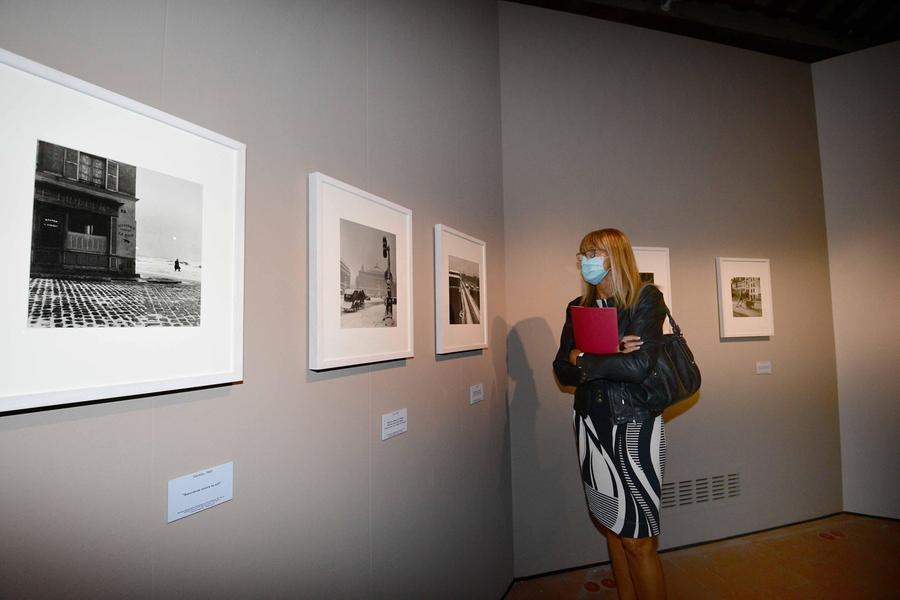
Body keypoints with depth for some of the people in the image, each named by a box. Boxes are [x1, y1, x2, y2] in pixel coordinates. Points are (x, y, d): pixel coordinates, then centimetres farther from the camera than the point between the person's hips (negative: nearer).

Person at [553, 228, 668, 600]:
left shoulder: (646, 298, -6)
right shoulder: (578, 307, 7)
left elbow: (638, 365, -20)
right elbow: (562, 371, 2)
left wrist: (583, 360, -9)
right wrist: (608, 357, -15)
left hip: (635, 426, -4)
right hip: (591, 425, 5)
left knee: (638, 539, 3)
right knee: (612, 528, 16)